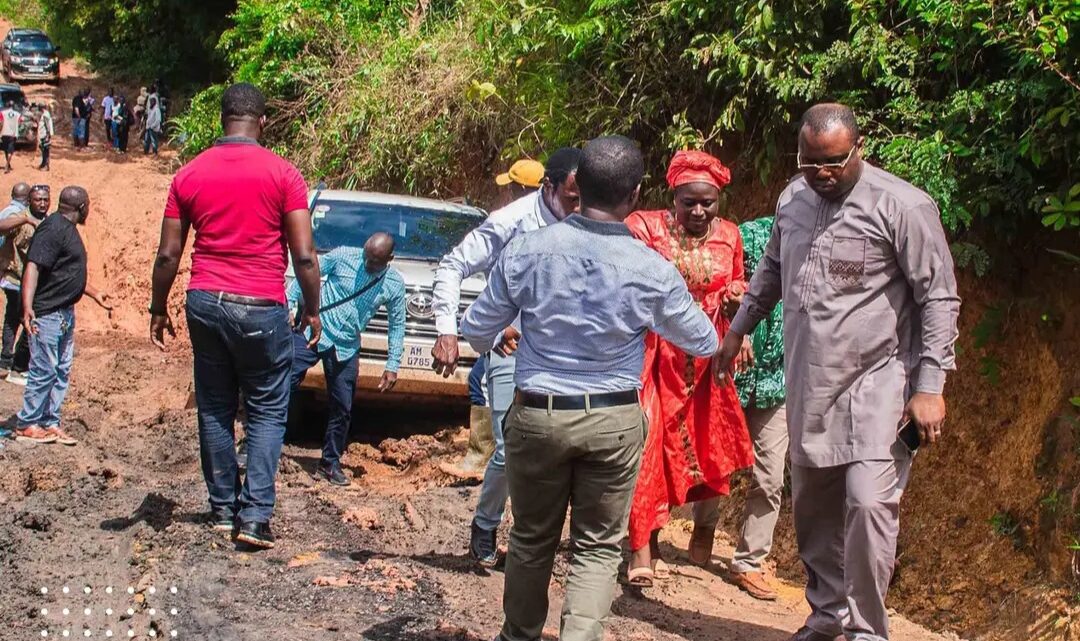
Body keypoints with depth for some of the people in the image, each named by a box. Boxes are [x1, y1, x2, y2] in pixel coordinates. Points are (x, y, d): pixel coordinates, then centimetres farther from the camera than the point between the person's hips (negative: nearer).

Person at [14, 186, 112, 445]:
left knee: (62, 371, 13)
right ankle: (26, 425, 5)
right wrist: (27, 307, -35)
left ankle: (50, 423, 20)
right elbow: (33, 267, -25)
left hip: (65, 314, 10)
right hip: (47, 314, -10)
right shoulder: (53, 229, -16)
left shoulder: (68, 229, 16)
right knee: (44, 370, -4)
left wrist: (94, 294, 37)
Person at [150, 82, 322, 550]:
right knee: (267, 412, 6)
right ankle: (255, 515, -3)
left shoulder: (190, 174, 4)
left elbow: (168, 254, 5)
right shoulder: (283, 174, -5)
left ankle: (223, 509, 17)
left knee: (215, 410, 13)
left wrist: (158, 309, 16)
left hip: (205, 302, 3)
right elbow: (304, 255, -7)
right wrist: (312, 309, 5)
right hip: (261, 309, -3)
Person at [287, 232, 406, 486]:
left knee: (342, 409, 7)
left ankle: (330, 463, 23)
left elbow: (396, 325, 6)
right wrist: (288, 304, -7)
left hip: (346, 349, 3)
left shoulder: (394, 285, -2)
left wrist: (392, 366, 3)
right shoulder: (343, 256, -8)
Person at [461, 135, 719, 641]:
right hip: (613, 421, -1)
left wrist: (495, 342, 27)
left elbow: (477, 330, 2)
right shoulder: (652, 271, -11)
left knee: (532, 538, 18)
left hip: (536, 414, 1)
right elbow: (705, 343, 4)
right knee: (597, 547, 10)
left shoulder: (526, 250, -10)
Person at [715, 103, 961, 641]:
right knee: (812, 508, 13)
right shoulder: (793, 198, 7)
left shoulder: (902, 206, -12)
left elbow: (939, 299, -11)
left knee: (868, 503, -16)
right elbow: (771, 270, 25)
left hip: (875, 383, -6)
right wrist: (737, 330, 29)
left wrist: (930, 385, -16)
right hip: (808, 384, 6)